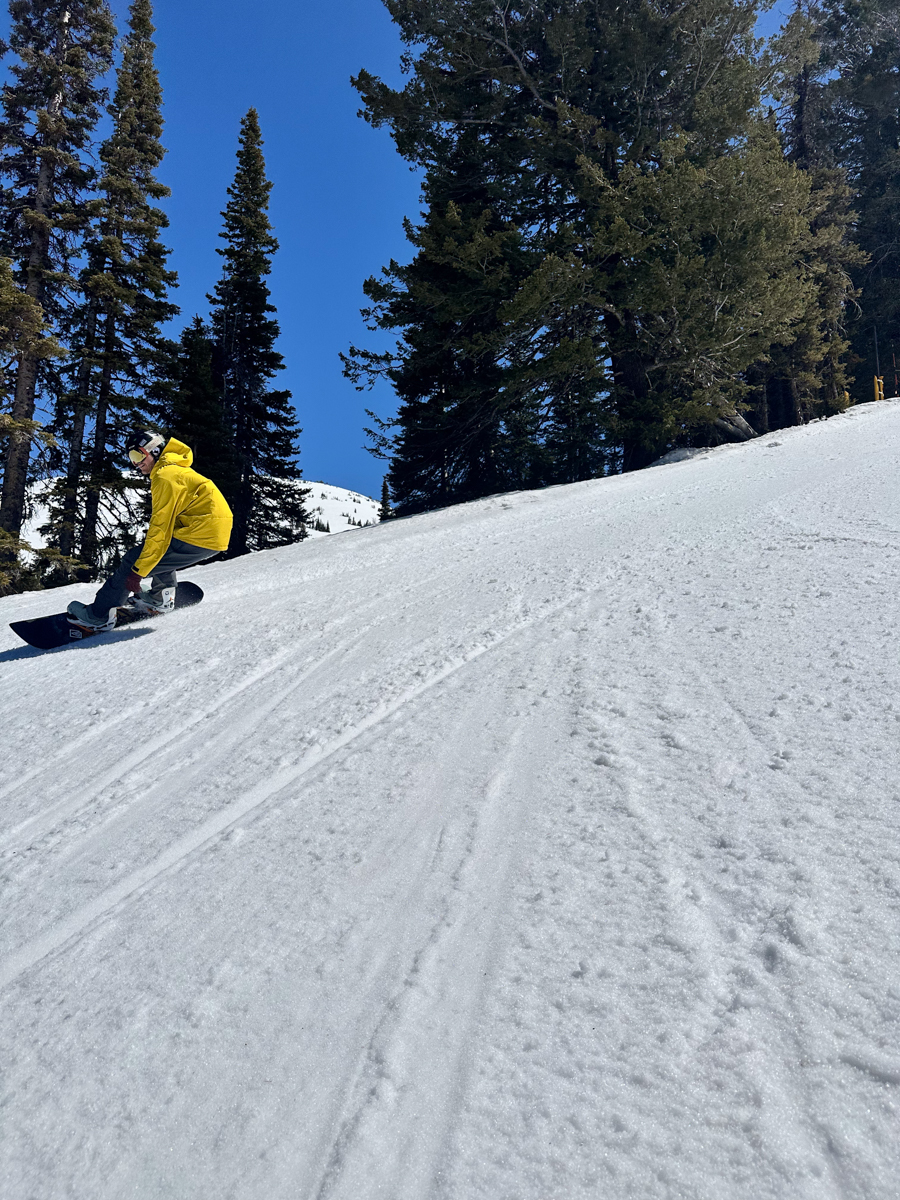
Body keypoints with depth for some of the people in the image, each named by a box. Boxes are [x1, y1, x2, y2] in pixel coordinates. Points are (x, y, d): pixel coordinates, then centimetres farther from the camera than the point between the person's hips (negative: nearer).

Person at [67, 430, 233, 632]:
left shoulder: (165, 476, -10)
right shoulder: (177, 470, 23)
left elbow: (160, 529, -15)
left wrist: (138, 571, -13)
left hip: (201, 536, -10)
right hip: (216, 533, 10)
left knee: (133, 560, -6)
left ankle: (100, 615, 1)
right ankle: (162, 597, 30)